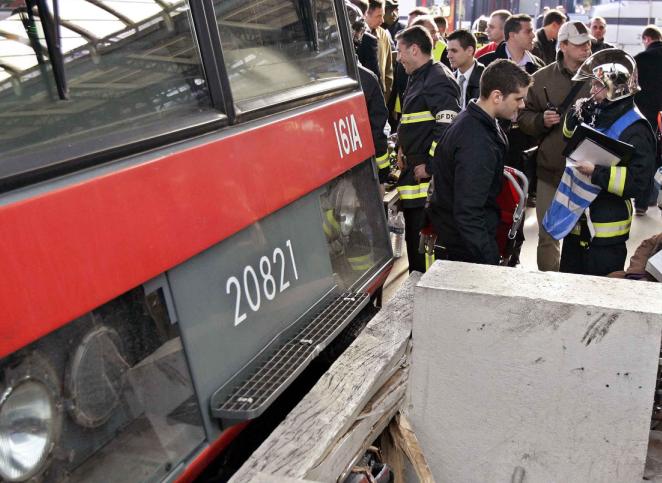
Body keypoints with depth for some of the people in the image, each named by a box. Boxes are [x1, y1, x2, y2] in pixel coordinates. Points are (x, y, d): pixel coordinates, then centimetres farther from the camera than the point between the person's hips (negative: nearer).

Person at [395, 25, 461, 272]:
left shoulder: (438, 80, -14)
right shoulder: (418, 78, 18)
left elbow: (448, 127, -24)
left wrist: (429, 165, -21)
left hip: (429, 178, -11)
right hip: (415, 171, 11)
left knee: (424, 242, -6)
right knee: (414, 237, 18)